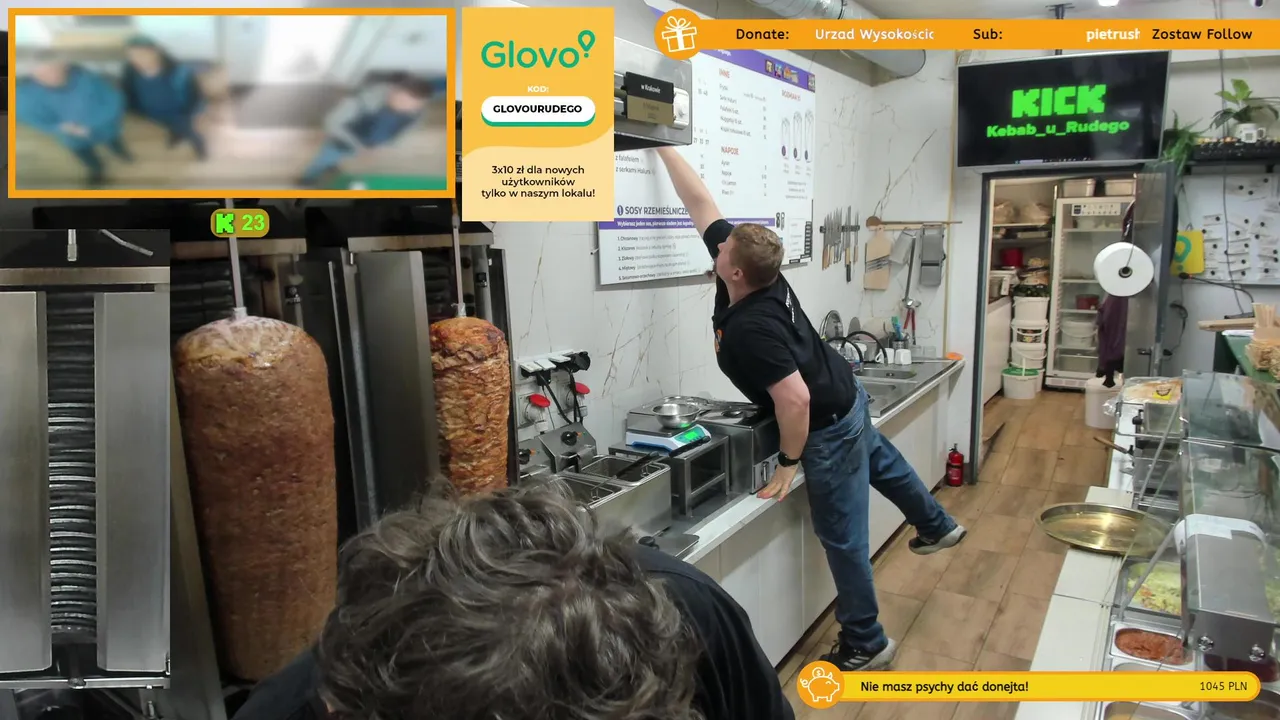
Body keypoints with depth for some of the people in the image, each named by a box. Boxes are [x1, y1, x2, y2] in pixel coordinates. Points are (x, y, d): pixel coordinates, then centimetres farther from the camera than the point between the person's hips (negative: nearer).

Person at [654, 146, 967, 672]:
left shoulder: (750, 328, -34)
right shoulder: (756, 272, -12)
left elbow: (795, 400, -37)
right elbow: (700, 203, -6)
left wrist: (789, 463, -23)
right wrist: (665, 149, -1)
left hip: (830, 427, -9)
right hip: (847, 397, 9)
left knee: (841, 534, 4)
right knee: (879, 460, 34)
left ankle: (866, 644, 19)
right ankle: (937, 526, 59)